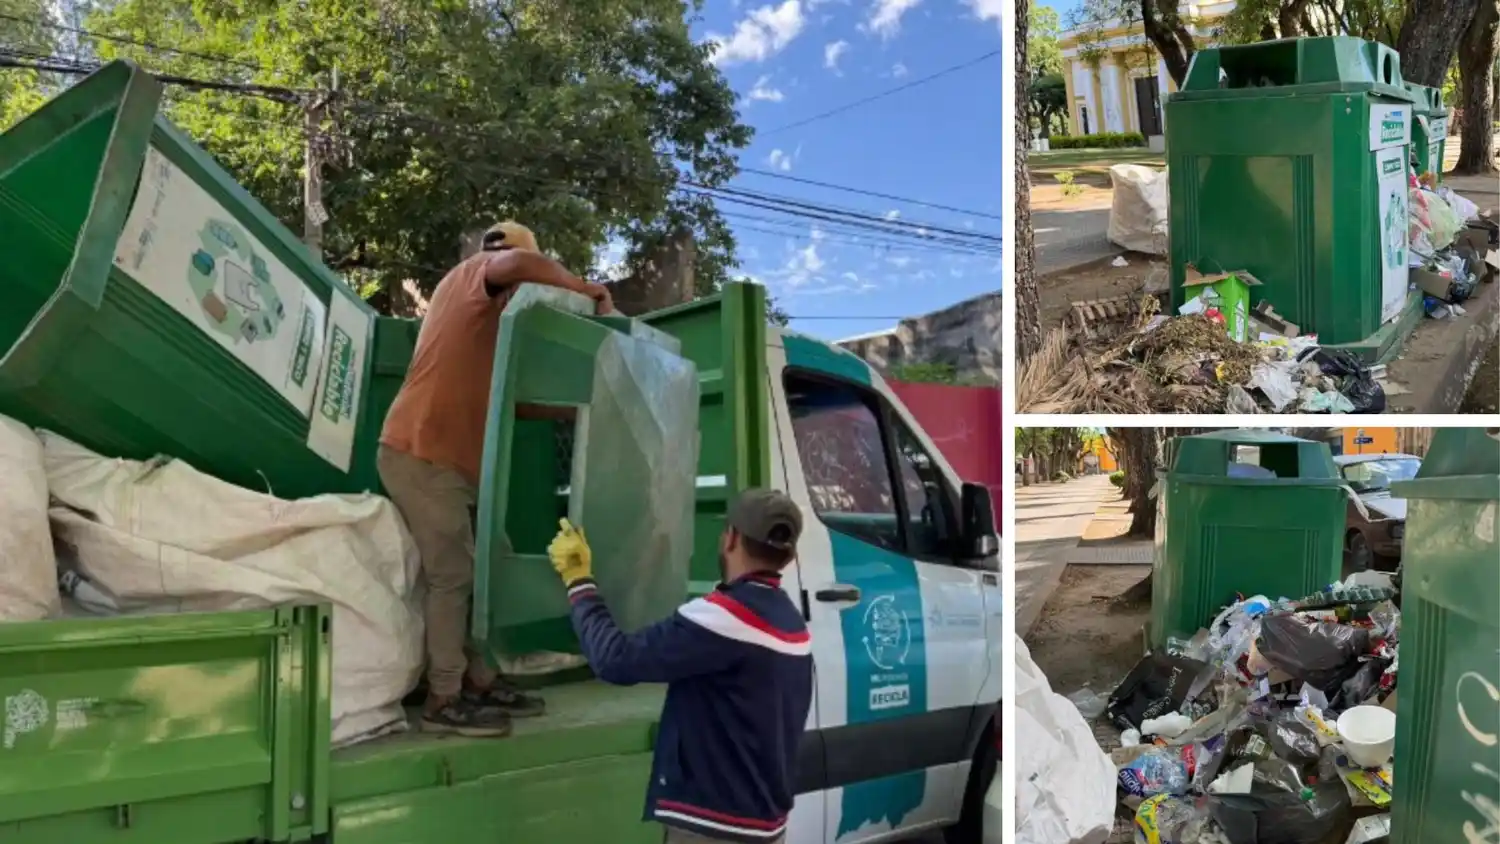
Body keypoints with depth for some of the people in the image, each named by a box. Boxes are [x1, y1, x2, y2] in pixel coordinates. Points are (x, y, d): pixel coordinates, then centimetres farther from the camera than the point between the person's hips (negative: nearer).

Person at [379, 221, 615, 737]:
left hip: (445, 459, 10)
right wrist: (590, 292, -16)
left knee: (470, 572, 11)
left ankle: (479, 683, 16)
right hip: (420, 455, -10)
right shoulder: (474, 274, 0)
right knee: (452, 575, -7)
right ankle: (444, 701, -1)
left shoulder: (488, 316, 26)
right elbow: (521, 266, -26)